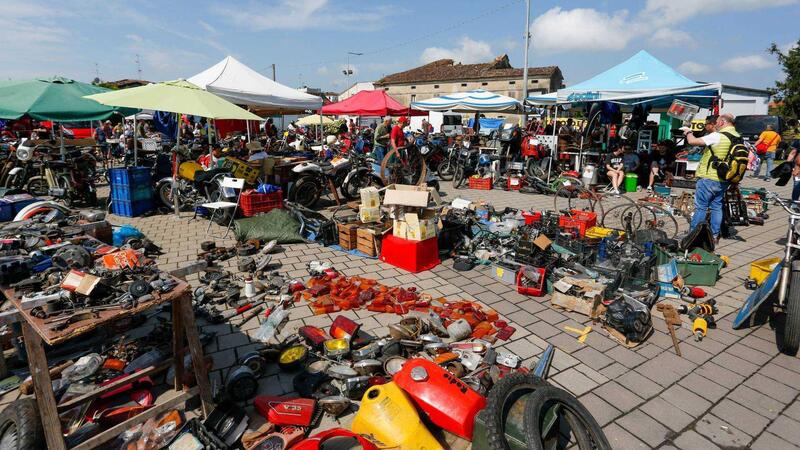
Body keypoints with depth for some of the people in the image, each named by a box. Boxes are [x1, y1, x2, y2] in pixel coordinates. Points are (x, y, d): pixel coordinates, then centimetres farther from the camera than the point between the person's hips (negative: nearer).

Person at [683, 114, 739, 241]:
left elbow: (692, 141, -18)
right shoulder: (738, 138, 6)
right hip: (724, 179, 7)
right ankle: (715, 235, 19)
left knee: (700, 207, 0)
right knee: (717, 207, 14)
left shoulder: (717, 136, -17)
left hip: (709, 178, -7)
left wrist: (689, 132, 0)